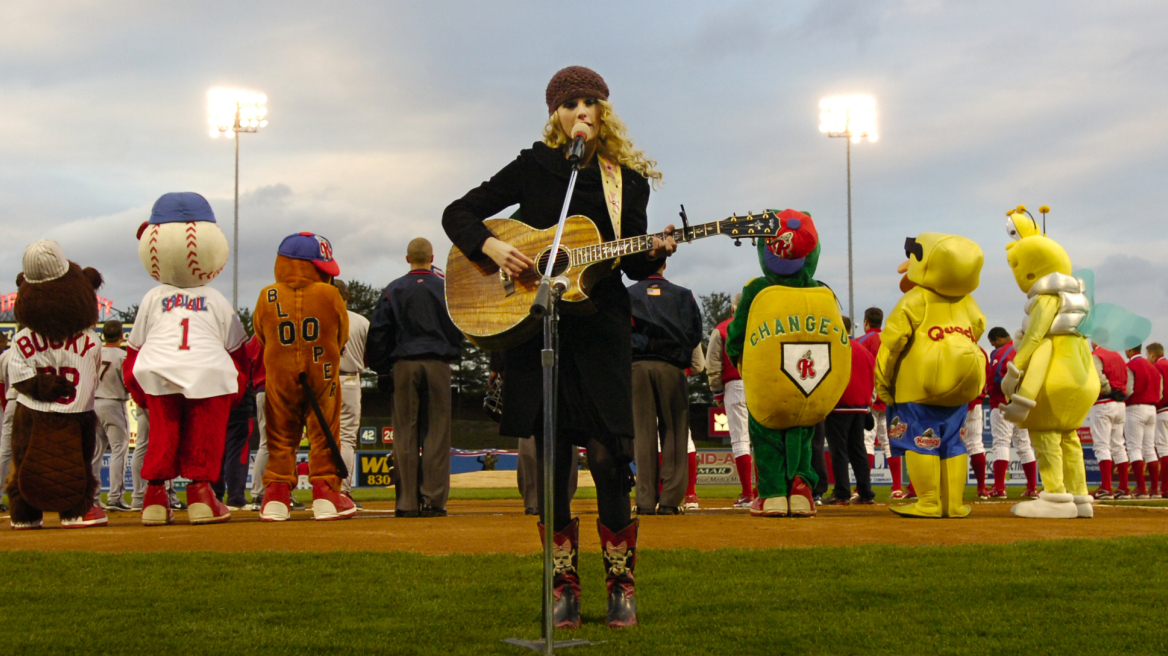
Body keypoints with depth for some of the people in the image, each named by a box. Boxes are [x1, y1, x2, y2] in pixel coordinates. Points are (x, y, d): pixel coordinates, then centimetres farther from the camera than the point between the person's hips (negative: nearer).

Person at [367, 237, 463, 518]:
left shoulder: (393, 290, 4)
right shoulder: (446, 288, 4)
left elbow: (378, 332, 3)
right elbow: (458, 329, 8)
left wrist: (381, 367, 8)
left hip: (404, 365, 0)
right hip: (438, 364, 0)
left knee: (405, 434, 2)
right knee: (437, 433, 1)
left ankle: (407, 502, -1)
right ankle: (433, 500, -2)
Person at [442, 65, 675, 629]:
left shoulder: (629, 178, 8)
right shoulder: (534, 167, 5)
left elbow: (632, 266, 9)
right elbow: (458, 214, 6)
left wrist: (654, 253, -13)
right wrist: (492, 248, -11)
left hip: (602, 327, 0)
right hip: (534, 327, 0)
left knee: (607, 458, -7)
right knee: (551, 460, 3)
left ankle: (620, 587, 7)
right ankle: (564, 588, 13)